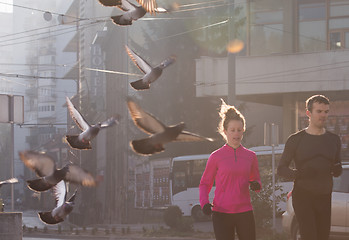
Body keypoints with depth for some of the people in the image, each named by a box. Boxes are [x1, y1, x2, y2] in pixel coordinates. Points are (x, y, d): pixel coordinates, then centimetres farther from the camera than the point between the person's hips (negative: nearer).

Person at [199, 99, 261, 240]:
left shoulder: (250, 156, 9)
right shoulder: (216, 157, 2)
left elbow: (255, 179, 22)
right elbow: (205, 183, 9)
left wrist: (257, 185, -3)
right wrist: (204, 202, -9)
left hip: (244, 212, 2)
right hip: (222, 213, -2)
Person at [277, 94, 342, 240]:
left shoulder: (334, 140, 11)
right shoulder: (296, 140, -1)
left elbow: (337, 171, 20)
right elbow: (281, 169, 0)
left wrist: (337, 170, -6)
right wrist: (298, 174, -21)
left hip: (324, 197, 4)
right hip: (303, 196, -4)